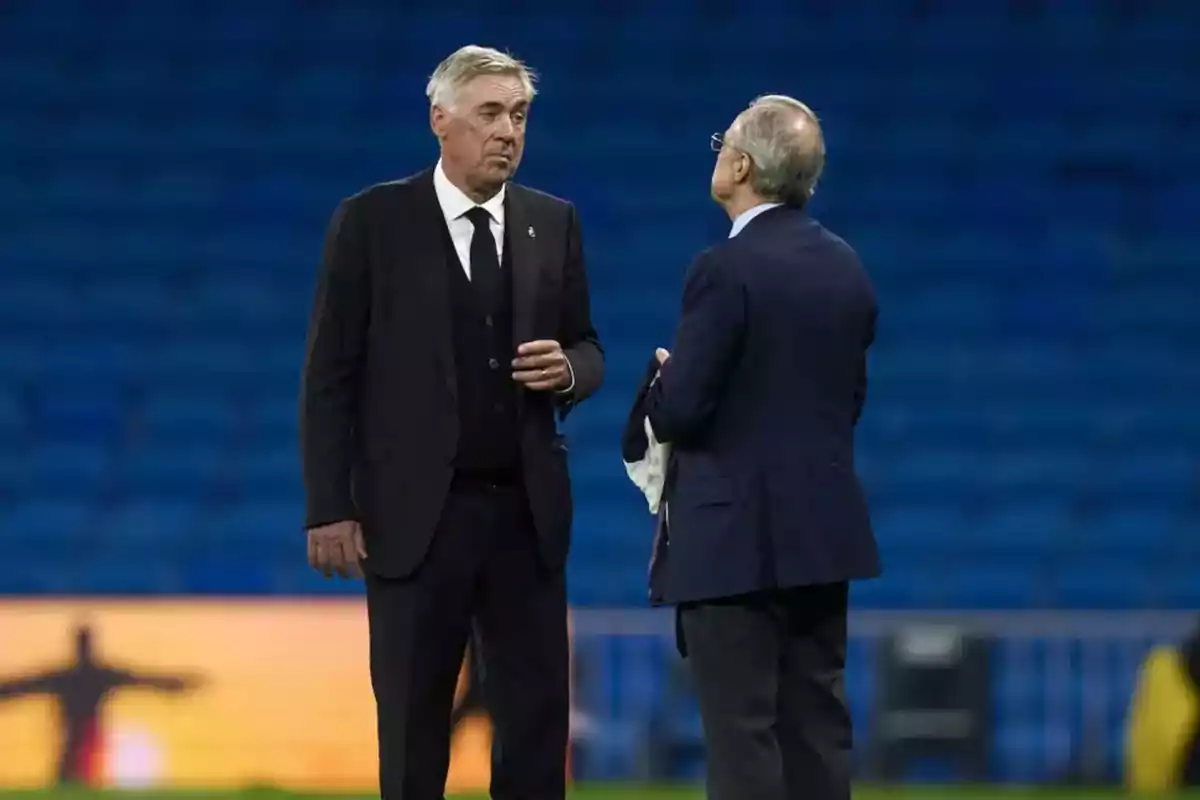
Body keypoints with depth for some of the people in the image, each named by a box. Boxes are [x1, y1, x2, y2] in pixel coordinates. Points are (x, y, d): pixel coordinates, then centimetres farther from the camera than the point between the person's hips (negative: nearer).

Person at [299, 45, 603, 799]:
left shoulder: (554, 223, 8)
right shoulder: (372, 221, -3)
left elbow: (588, 349, 15)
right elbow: (331, 377, -4)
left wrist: (568, 368, -11)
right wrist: (329, 509, -10)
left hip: (527, 511, 3)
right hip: (415, 513, -3)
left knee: (539, 712, 1)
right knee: (413, 723, 3)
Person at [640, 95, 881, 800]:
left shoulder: (727, 270, -15)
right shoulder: (846, 267, 9)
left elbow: (678, 412, -17)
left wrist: (662, 384, 4)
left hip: (737, 533, -8)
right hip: (823, 529, 8)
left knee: (742, 733, -5)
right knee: (816, 726, 9)